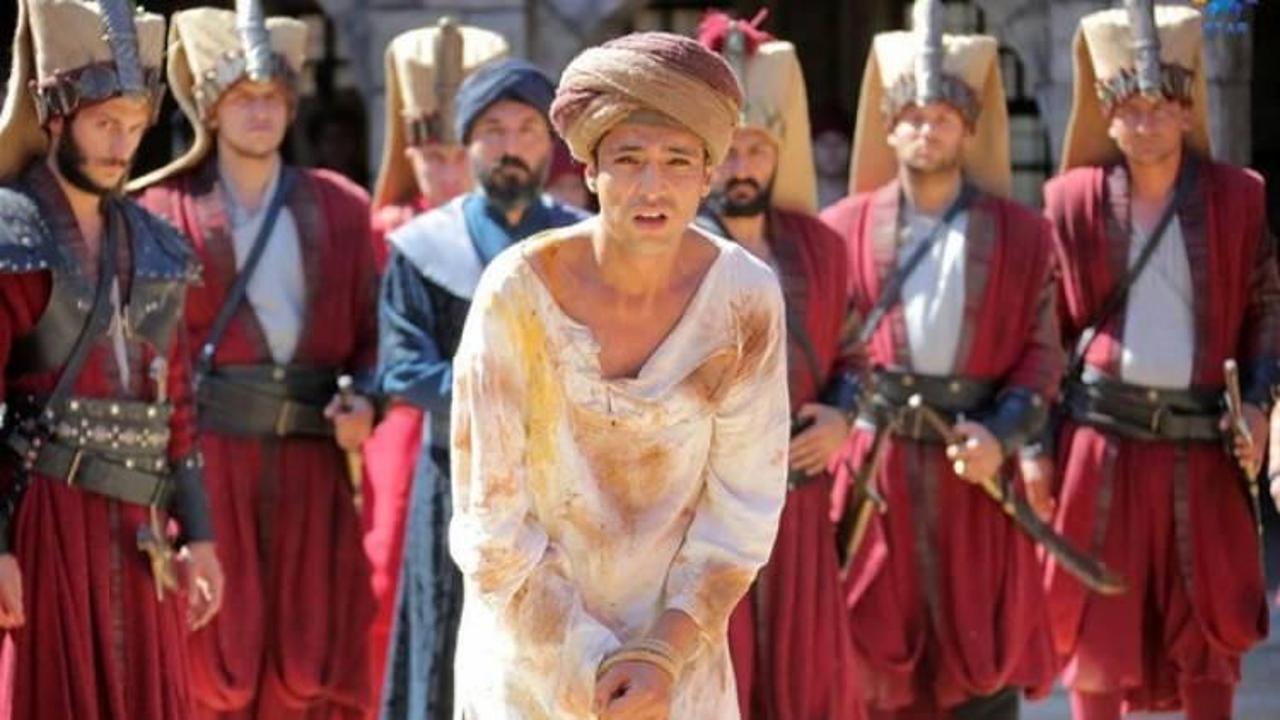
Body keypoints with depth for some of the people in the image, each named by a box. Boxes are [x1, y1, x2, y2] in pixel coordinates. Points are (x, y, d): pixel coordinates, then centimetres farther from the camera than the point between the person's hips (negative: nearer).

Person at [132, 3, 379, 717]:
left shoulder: (340, 208, 12)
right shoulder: (165, 209, 3)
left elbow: (370, 332, 15)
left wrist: (364, 401, -4)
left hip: (311, 469, 3)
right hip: (206, 464, -3)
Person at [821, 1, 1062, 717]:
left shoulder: (1022, 235, 6)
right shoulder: (845, 228, 6)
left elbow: (1043, 355, 3)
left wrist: (1000, 436, -12)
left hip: (974, 469, 0)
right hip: (870, 467, 0)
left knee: (985, 657, 2)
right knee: (870, 649, 4)